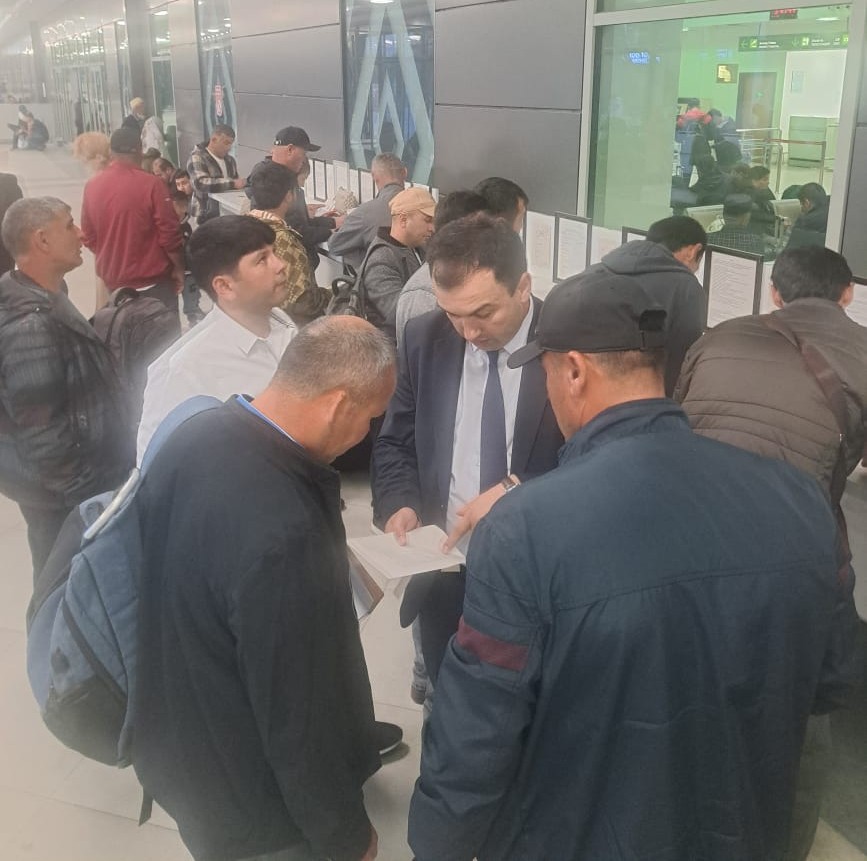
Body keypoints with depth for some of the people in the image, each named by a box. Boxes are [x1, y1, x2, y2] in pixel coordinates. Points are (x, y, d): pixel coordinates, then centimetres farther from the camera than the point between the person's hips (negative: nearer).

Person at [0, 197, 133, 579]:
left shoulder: (44, 300, 4)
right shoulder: (31, 325, -28)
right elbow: (42, 434, -28)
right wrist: (87, 495, -19)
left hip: (76, 481, 9)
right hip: (67, 496, -9)